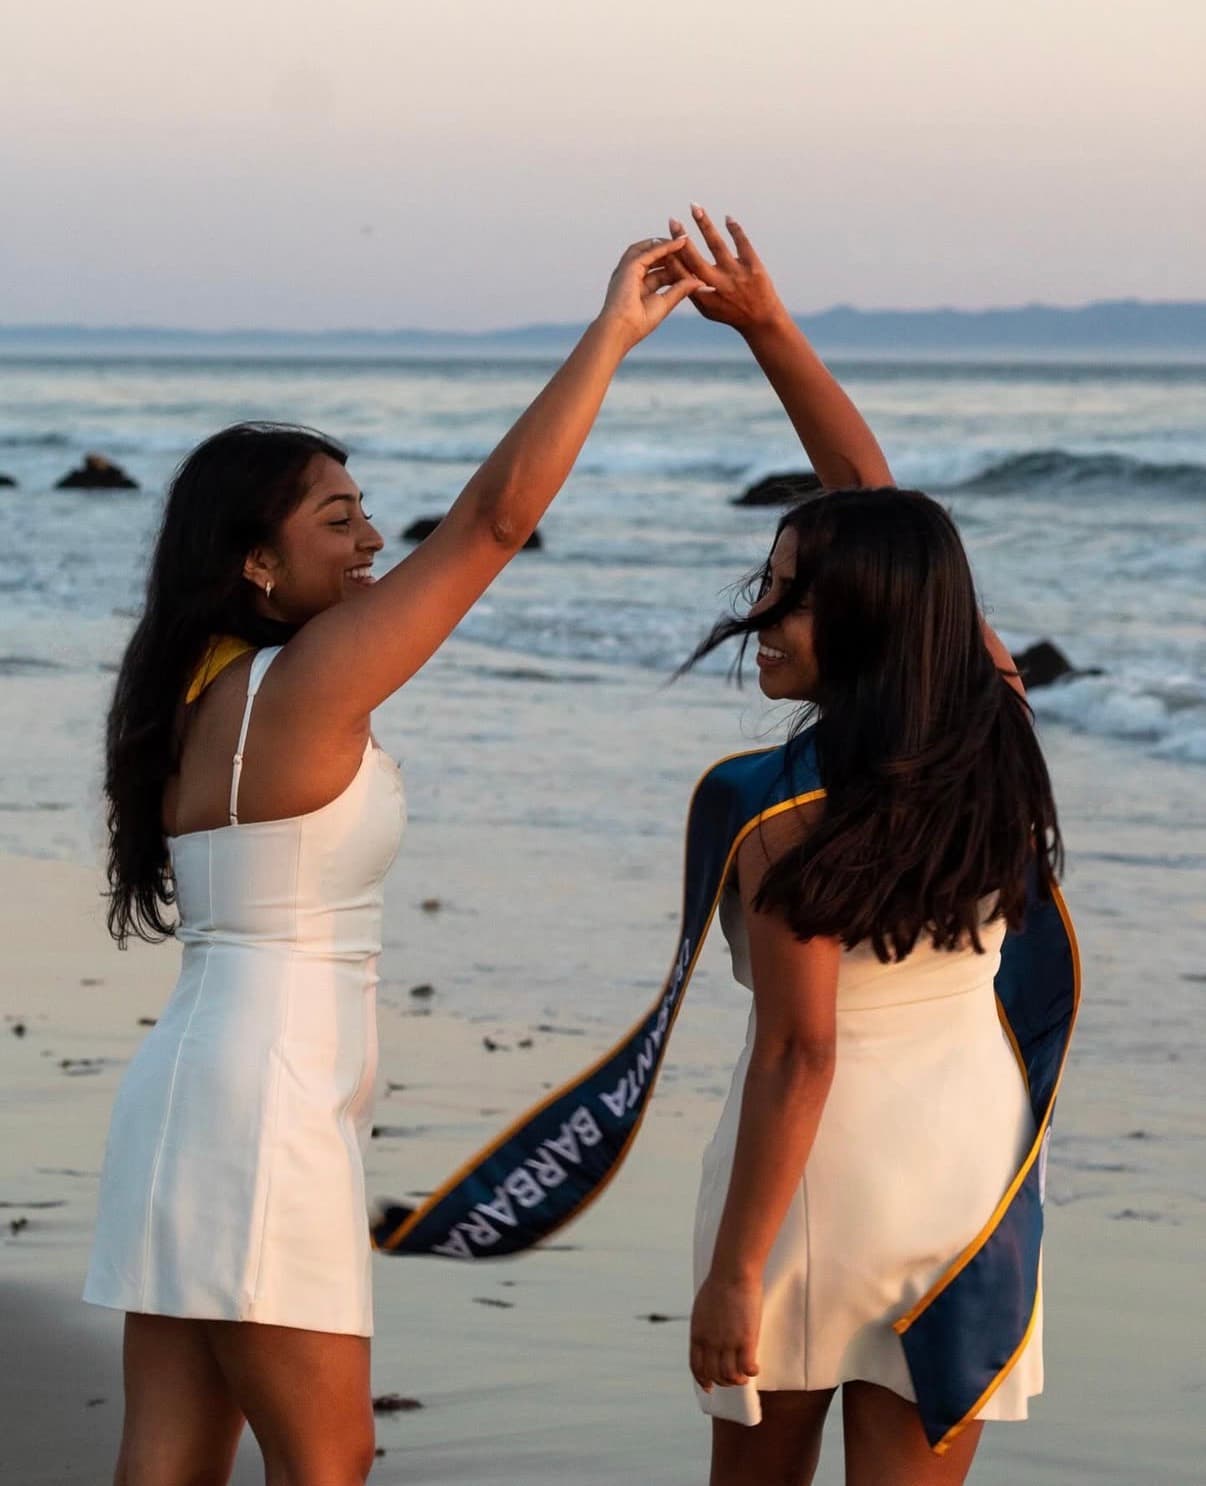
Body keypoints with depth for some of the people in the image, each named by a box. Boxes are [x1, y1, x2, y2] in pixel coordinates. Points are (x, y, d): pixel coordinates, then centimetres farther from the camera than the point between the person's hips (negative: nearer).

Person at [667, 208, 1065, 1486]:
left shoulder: (794, 814, -18)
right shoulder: (996, 729, -2)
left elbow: (799, 1054, -18)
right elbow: (874, 498, 6)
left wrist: (732, 1269, -14)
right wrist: (768, 328, 5)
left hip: (824, 1163, -4)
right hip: (974, 1151, 4)